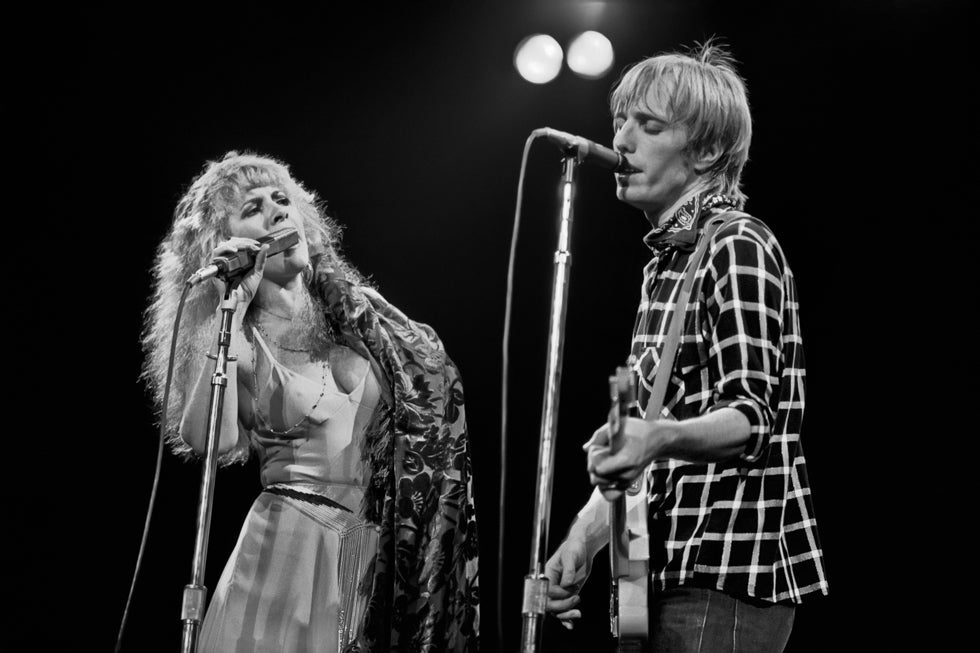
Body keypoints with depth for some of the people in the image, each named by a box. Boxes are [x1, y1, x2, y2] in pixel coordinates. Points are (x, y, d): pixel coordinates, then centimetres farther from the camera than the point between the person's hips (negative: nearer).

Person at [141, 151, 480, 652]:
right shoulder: (236, 340, 0)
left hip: (386, 557, 3)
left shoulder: (360, 313, 8)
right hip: (290, 550, -3)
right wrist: (232, 311, -17)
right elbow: (208, 441, -18)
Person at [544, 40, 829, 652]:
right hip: (678, 567, 9)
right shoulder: (666, 261, 18)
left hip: (732, 569, -9)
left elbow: (752, 416, -21)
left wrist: (659, 437, -39)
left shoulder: (739, 247, -10)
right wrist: (585, 536, 13)